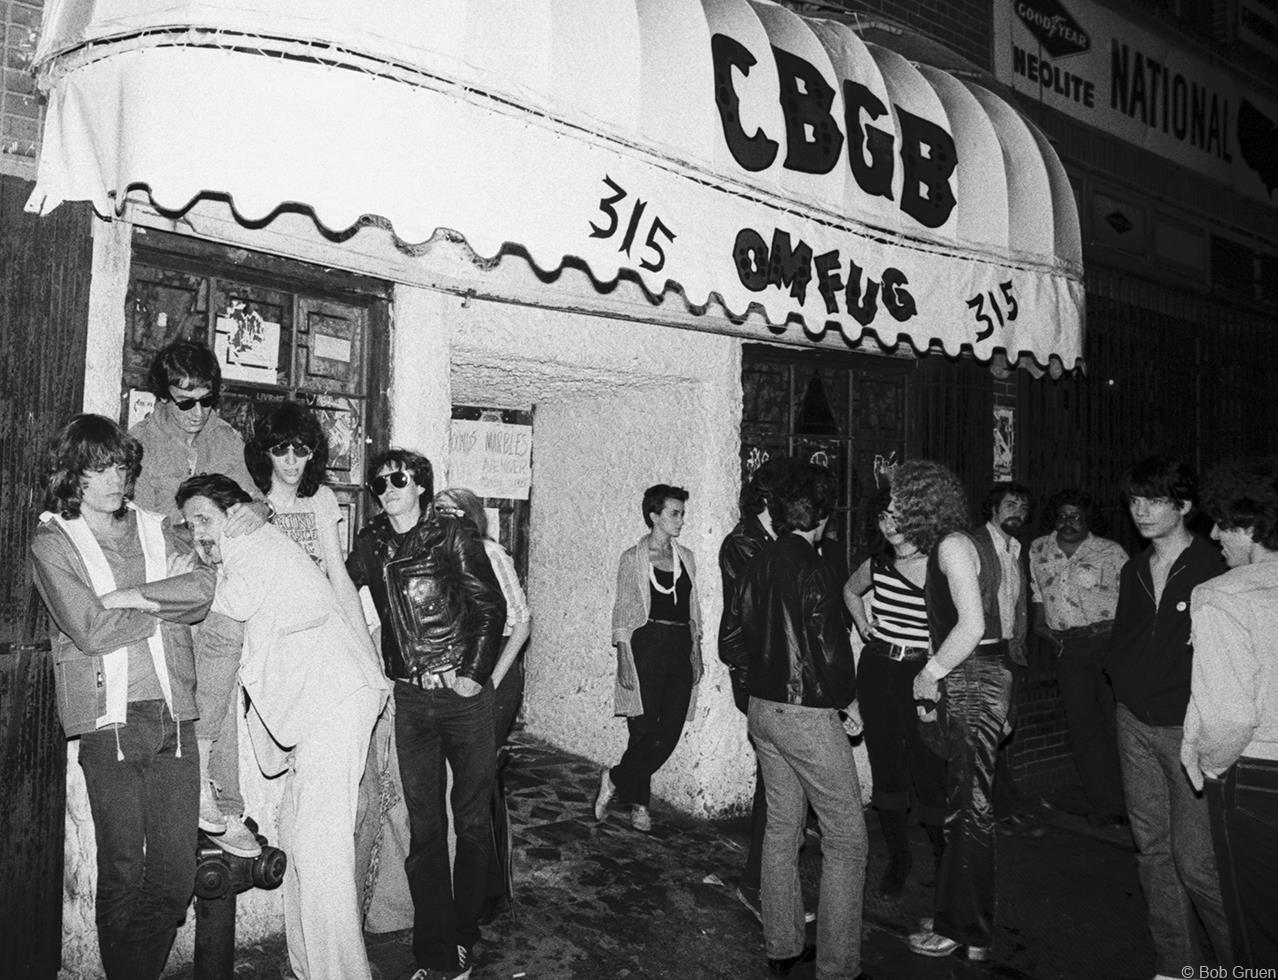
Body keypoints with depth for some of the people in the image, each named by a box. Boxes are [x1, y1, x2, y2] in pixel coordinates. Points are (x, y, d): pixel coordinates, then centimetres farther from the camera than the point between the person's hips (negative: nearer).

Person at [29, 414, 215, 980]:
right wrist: (165, 604, 0)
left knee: (176, 875, 4)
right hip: (109, 722, -3)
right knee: (122, 873, 3)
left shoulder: (154, 529, 15)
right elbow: (91, 631, -9)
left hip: (173, 715, 3)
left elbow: (203, 590, -2)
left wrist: (124, 597, -8)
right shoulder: (52, 542, 3)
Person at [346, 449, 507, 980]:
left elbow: (491, 607, -5)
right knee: (424, 827, 5)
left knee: (472, 820, 7)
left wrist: (474, 673, -10)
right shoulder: (369, 544, 6)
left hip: (464, 693, -3)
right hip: (410, 698, 3)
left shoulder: (453, 535, -5)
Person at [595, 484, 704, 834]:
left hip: (681, 647, 5)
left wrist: (697, 653, 11)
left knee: (671, 730, 0)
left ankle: (616, 780, 18)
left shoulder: (685, 557, 13)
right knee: (646, 730, -3)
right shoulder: (633, 558, 0)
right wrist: (624, 660, -9)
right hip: (646, 644, -5)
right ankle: (638, 802, 17)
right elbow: (622, 611, -2)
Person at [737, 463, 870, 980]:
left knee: (781, 826, 18)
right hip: (808, 714, -8)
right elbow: (829, 649, -18)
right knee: (846, 839, 4)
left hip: (762, 708, 8)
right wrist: (849, 704, -5)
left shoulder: (757, 565, 5)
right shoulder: (814, 571, -18)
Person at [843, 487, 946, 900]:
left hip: (922, 675, -4)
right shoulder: (877, 564, 5)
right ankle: (898, 858, 28)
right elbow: (850, 591, 26)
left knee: (930, 773, -2)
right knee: (886, 769, 11)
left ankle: (947, 861, 21)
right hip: (877, 671, 4)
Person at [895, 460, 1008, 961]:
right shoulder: (956, 545, 15)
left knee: (969, 807, 0)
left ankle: (966, 933, 12)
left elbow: (972, 624, -21)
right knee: (967, 804, 15)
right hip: (974, 681, 9)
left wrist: (931, 673, -13)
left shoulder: (952, 545, -14)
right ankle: (958, 918, 27)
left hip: (972, 683, -9)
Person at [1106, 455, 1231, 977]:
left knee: (1195, 860, -5)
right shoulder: (1133, 572, 10)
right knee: (1153, 850, 12)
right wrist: (1127, 687, 7)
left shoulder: (1215, 570, -10)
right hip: (1135, 725, 6)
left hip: (1190, 729, -6)